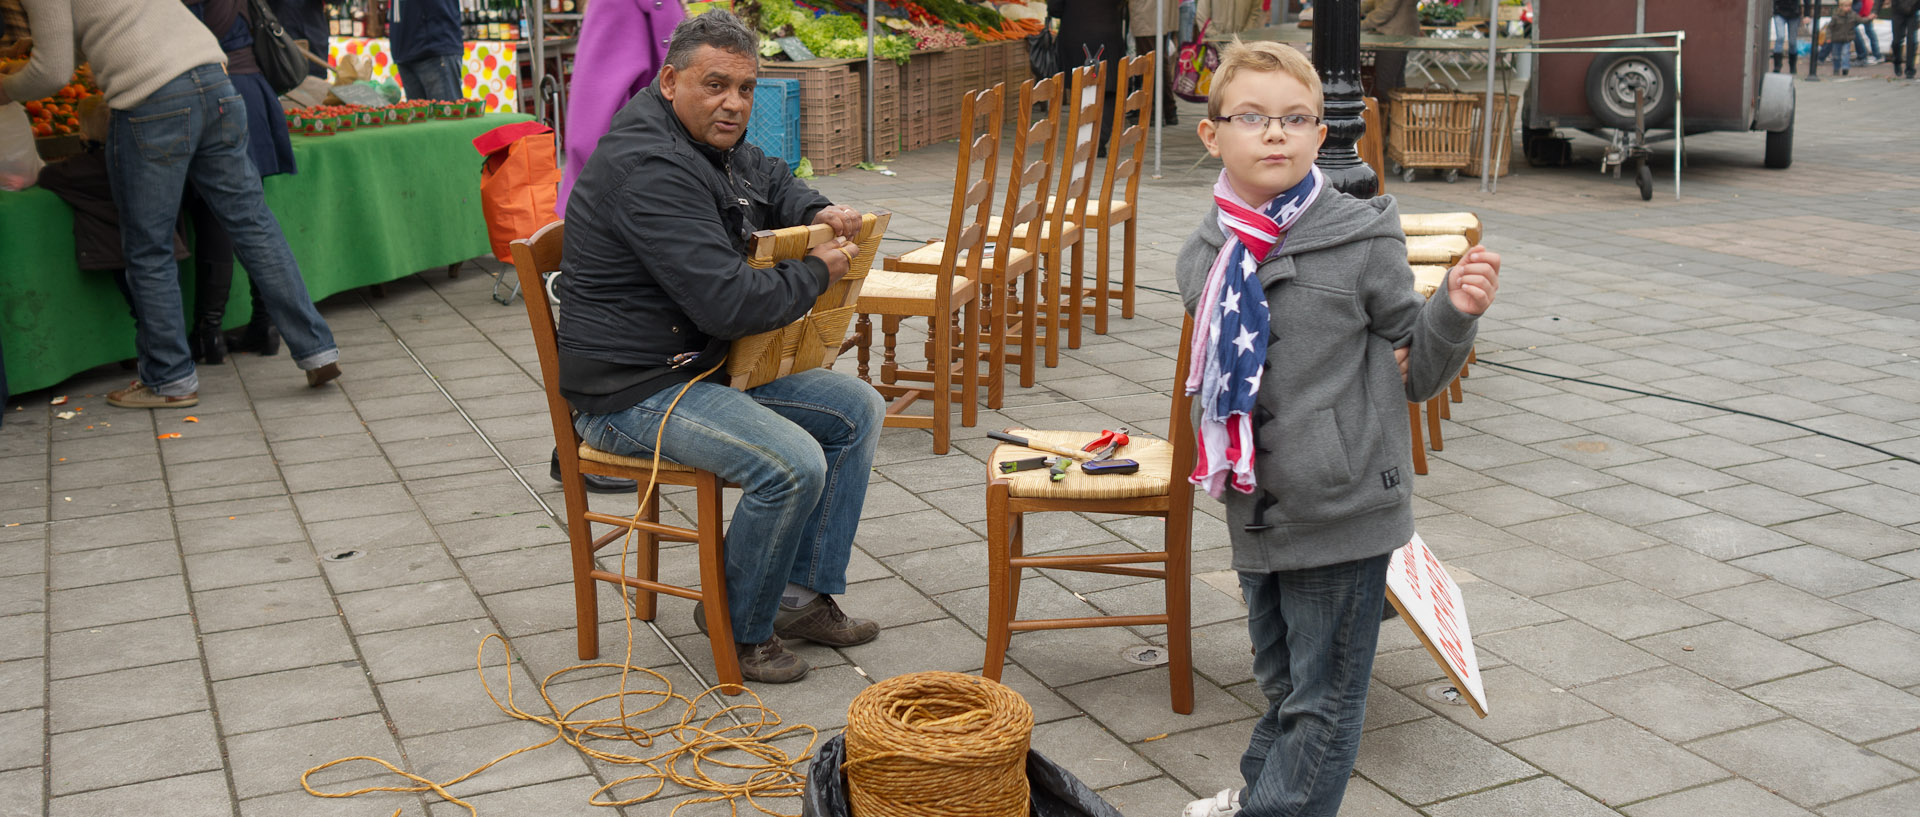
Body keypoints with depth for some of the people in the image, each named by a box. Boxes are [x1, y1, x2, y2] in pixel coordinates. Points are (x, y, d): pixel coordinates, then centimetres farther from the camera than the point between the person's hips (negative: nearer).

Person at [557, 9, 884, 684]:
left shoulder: (714, 145, 8)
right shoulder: (652, 169, -25)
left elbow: (773, 182, 30)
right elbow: (729, 301, -31)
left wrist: (818, 213, 6)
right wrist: (817, 273, -14)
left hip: (708, 366, 11)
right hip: (633, 393, -11)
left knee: (856, 410, 7)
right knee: (793, 464, -27)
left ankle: (802, 595, 12)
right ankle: (737, 625, -2)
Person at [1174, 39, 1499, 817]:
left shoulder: (1363, 237, -12)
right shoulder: (1202, 257, 0)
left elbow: (1419, 370, -2)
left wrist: (1455, 310, -22)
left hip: (1344, 505, -5)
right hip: (1256, 510, 5)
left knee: (1322, 698, 8)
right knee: (1279, 679, 25)